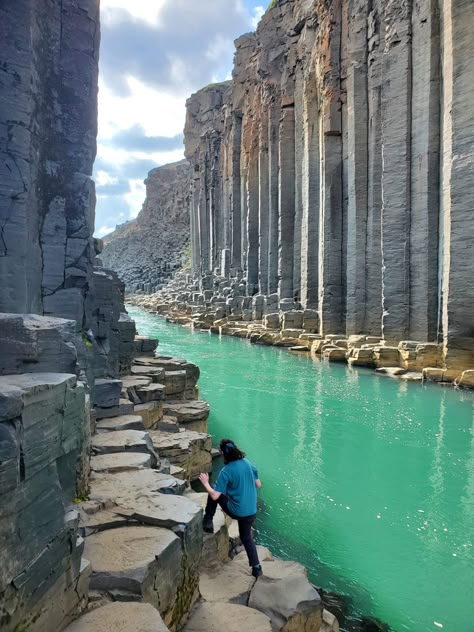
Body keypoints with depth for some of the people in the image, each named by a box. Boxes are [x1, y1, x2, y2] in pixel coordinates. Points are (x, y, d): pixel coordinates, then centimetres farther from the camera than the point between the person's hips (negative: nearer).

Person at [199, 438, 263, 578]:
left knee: (214, 494, 16)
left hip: (236, 511, -5)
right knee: (247, 537, 27)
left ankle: (207, 523, 23)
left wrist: (206, 484, -1)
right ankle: (256, 567, 21)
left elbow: (214, 496, -18)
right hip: (251, 512, 5)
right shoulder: (248, 463, -3)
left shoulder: (226, 471, -18)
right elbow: (258, 485, 8)